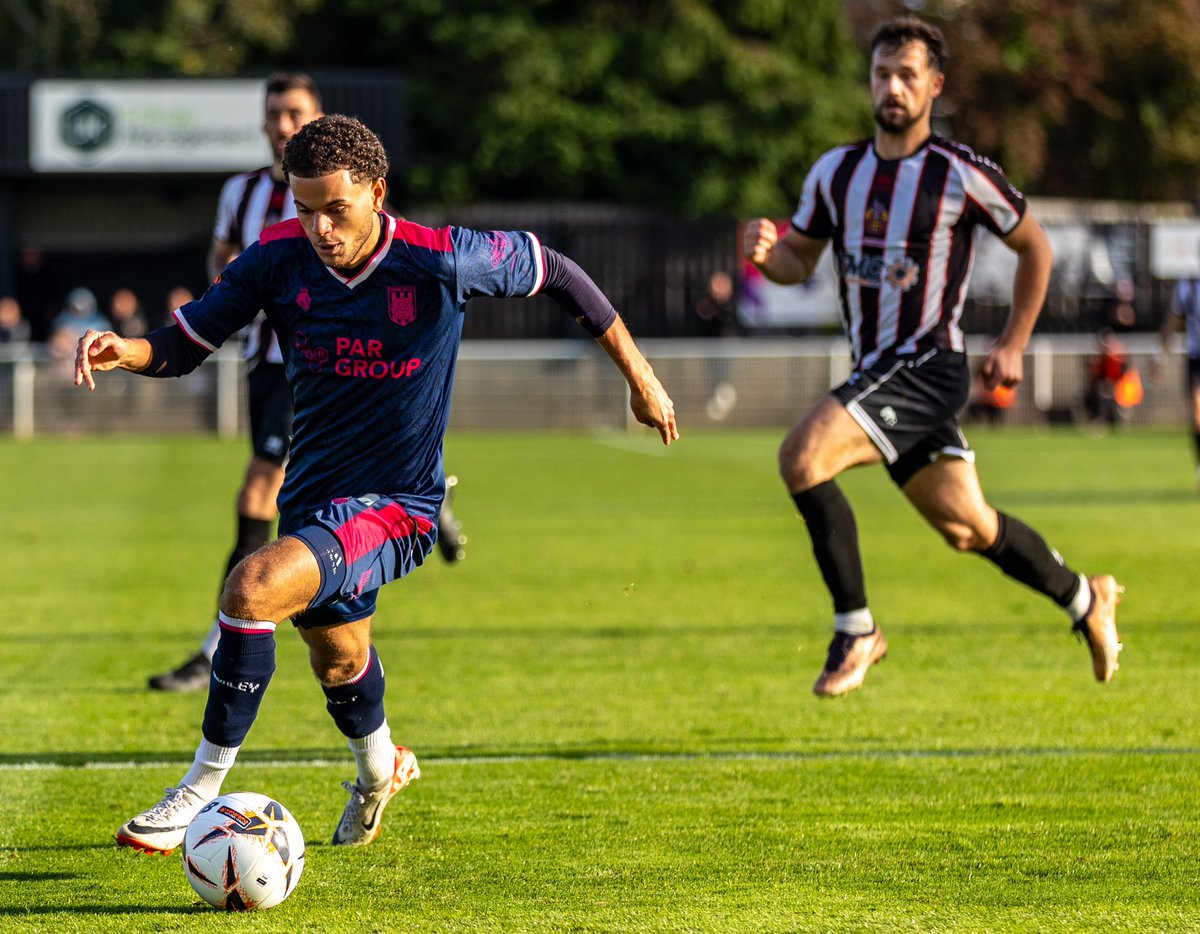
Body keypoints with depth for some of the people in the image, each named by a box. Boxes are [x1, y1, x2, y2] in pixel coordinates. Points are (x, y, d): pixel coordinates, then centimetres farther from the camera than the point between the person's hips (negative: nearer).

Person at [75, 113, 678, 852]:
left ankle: (201, 792, -19)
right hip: (312, 498, 6)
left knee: (254, 589, -29)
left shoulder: (441, 262, -20)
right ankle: (380, 768, 61)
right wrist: (126, 351, -27)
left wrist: (638, 376, 3)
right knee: (338, 662, 26)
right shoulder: (280, 258, -10)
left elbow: (555, 271, -4)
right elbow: (185, 344, -3)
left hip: (396, 507, -6)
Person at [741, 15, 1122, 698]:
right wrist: (768, 251, -9)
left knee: (802, 456, -24)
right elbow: (801, 261, 15)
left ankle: (856, 632, -14)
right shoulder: (835, 171, 7)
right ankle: (1085, 599, 38)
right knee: (966, 527, 15)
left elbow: (1034, 246, 4)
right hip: (878, 369, 7)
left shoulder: (961, 174, -9)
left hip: (927, 366, -7)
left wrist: (1013, 346, 3)